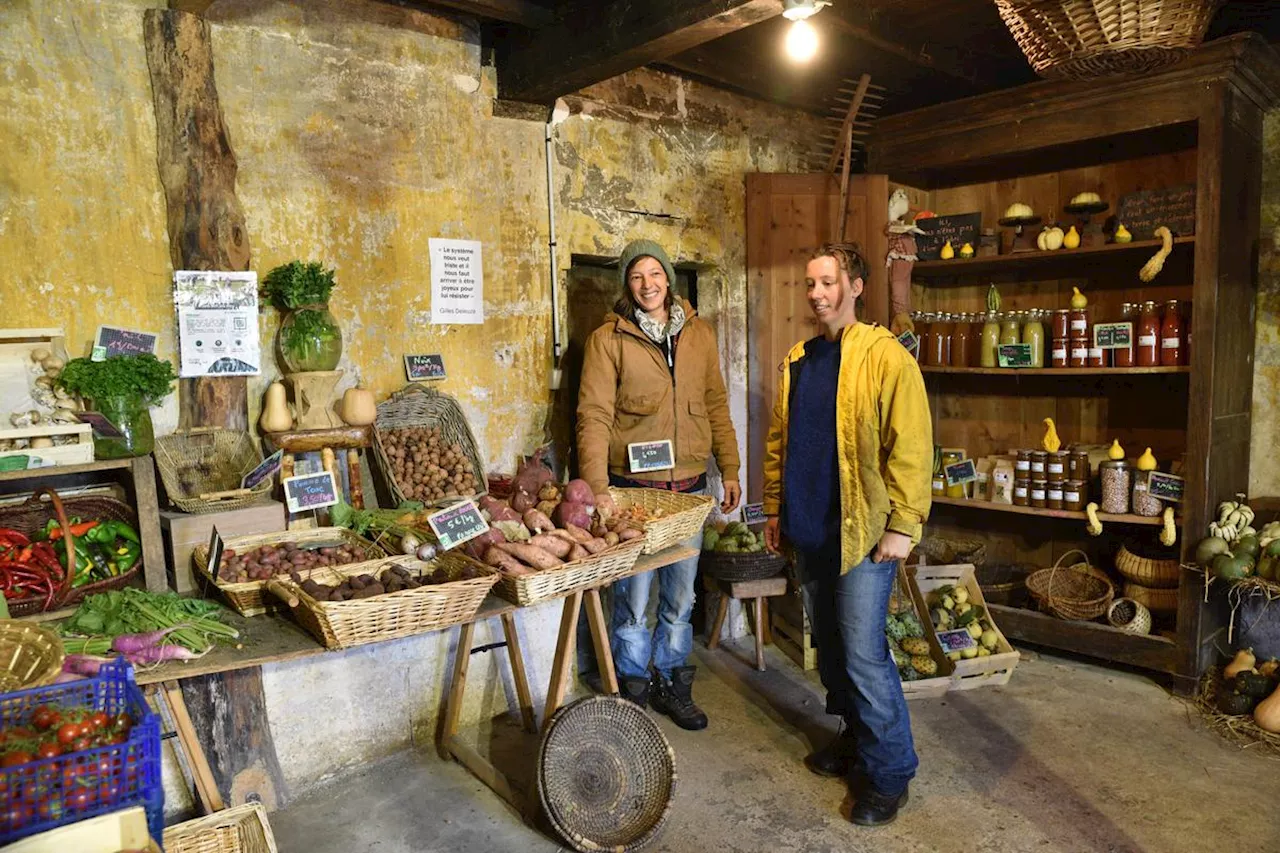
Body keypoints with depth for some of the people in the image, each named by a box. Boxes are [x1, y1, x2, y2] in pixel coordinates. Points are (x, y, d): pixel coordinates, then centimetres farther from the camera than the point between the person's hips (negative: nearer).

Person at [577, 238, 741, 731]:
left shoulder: (699, 334, 7)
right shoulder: (608, 340, -6)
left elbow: (716, 405, 12)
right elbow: (594, 416, -11)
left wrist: (730, 470, 9)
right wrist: (597, 487, -20)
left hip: (689, 487, 4)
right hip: (632, 487, -4)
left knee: (680, 597, 15)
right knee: (633, 600, 6)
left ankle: (673, 687, 32)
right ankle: (633, 691, 26)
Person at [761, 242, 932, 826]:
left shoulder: (886, 357, -10)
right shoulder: (797, 361, 10)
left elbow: (911, 448, -14)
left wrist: (903, 526, -17)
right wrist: (775, 509, 13)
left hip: (862, 532, -7)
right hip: (808, 531, 7)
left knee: (863, 654, -3)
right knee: (829, 646, 18)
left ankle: (889, 772, 16)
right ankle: (854, 737, 38)